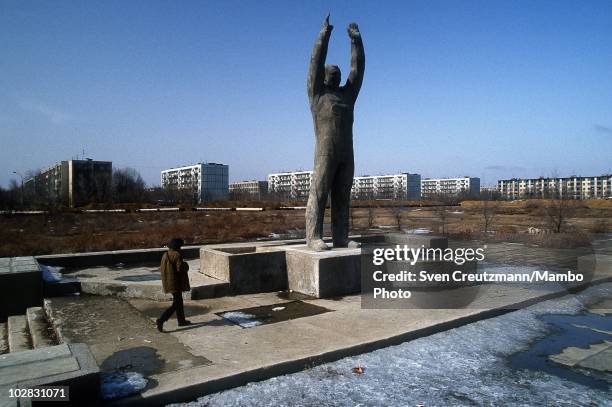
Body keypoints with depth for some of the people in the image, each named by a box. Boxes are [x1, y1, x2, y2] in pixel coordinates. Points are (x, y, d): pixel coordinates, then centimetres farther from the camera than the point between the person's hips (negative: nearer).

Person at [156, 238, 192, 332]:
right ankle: (161, 321, -13)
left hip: (168, 282, 9)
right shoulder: (177, 255, -17)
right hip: (176, 282, -9)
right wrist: (185, 265, -2)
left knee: (179, 300, 21)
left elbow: (161, 268, 9)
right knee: (175, 304, -3)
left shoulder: (165, 255, 7)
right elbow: (180, 268, -22)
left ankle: (181, 321, 30)